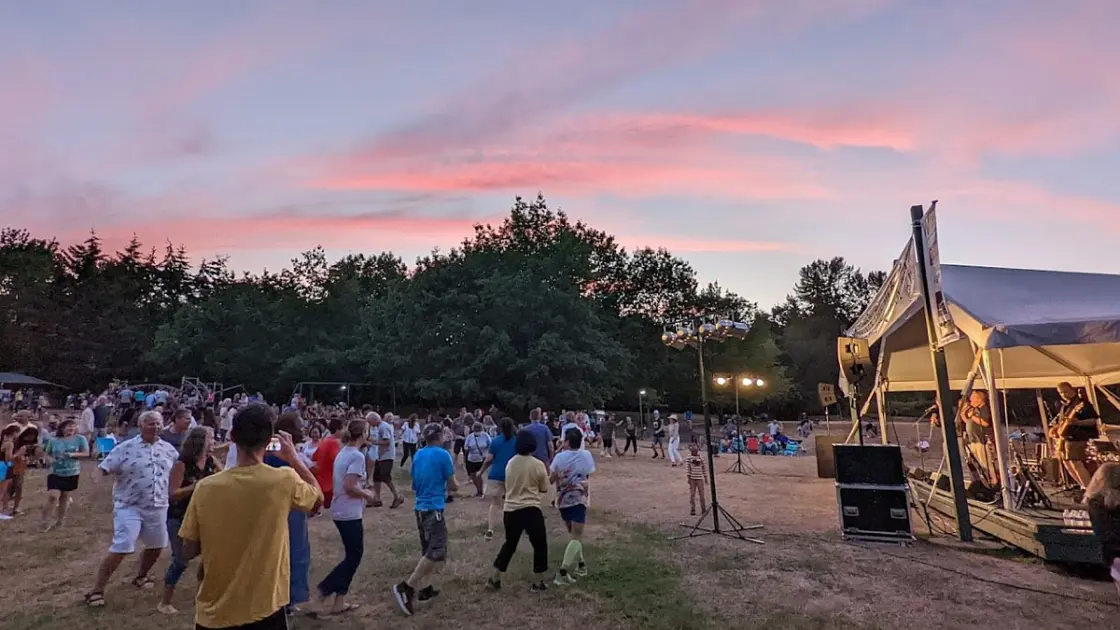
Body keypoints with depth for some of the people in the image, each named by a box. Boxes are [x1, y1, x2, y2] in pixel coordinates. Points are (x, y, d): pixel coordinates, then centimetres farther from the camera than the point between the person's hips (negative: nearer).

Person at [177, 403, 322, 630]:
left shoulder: (206, 487, -12)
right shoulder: (285, 480, -17)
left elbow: (188, 552, -1)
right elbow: (318, 498, 5)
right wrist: (293, 457, 10)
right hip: (264, 611, -2)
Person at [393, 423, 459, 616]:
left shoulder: (417, 455, 9)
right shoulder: (443, 455, -10)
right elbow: (453, 486, -4)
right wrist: (455, 484, 17)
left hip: (420, 508, 8)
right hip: (434, 509, -8)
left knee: (427, 551, 17)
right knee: (436, 552, -8)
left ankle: (424, 589, 19)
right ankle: (406, 587, -15)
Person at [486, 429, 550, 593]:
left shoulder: (510, 463, 3)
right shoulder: (538, 465, -10)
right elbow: (544, 489, 0)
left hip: (510, 510, 5)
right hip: (531, 510, -5)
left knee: (509, 544, 22)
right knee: (540, 545, 13)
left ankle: (494, 579, 28)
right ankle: (537, 583, 18)